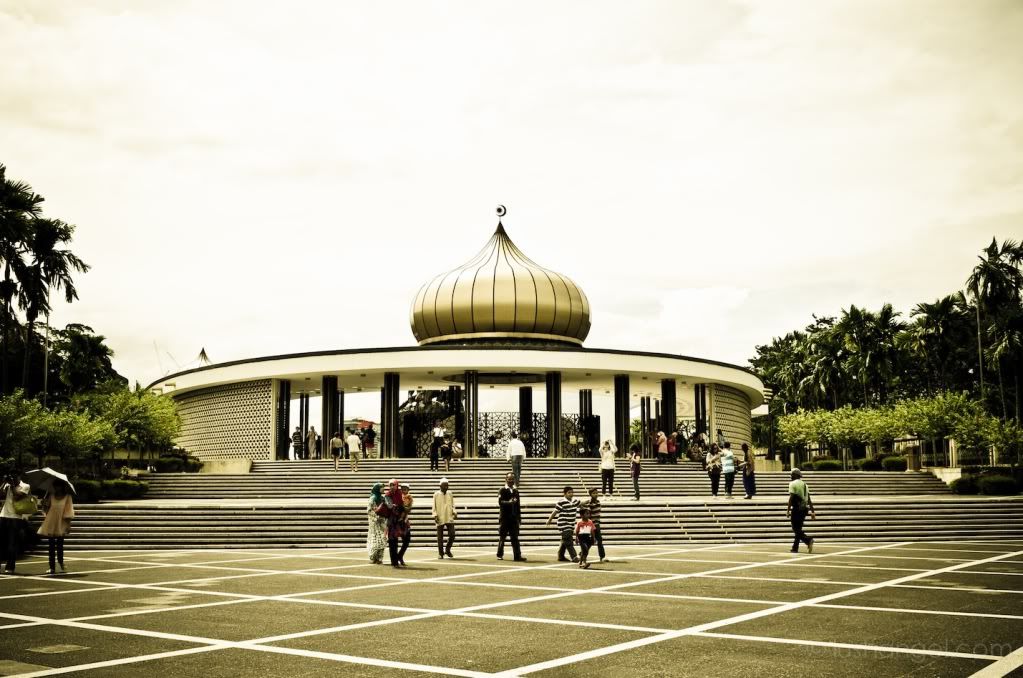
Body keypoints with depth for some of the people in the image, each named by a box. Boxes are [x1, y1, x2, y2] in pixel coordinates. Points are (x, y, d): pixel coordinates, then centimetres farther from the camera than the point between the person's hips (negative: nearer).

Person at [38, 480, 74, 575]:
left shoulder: (67, 497, 0)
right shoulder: (51, 496, 8)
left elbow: (69, 511, -3)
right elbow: (46, 510, 10)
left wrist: (68, 523, -10)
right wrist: (44, 504, -8)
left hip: (61, 524, -3)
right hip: (51, 523, 3)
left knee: (60, 545, -1)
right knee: (51, 546, 4)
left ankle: (61, 565, 13)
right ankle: (52, 567, 7)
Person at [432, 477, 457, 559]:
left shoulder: (450, 494, 9)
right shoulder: (436, 494, 0)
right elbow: (434, 507, 0)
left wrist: (454, 512, -1)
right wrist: (435, 515, -12)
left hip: (449, 518, 2)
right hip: (440, 519, -2)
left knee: (452, 534, -6)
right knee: (440, 537, 2)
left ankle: (448, 550, 14)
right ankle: (441, 553, 13)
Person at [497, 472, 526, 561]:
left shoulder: (516, 491, 12)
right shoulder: (503, 490, -3)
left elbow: (518, 505, 14)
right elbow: (500, 502, -14)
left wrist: (519, 517, 13)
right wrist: (509, 502, -30)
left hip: (514, 518, 4)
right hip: (505, 518, -4)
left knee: (515, 537, 3)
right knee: (502, 536, 4)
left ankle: (517, 556, 1)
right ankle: (500, 555, 14)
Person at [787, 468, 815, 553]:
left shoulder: (793, 484, -7)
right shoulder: (804, 484, 14)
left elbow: (791, 498, -15)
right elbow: (809, 499, 12)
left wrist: (788, 510, -13)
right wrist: (812, 512, 13)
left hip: (797, 508, -7)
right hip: (804, 509, 7)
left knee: (796, 529, -4)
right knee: (798, 528, 15)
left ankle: (808, 540, -27)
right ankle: (795, 548, 17)